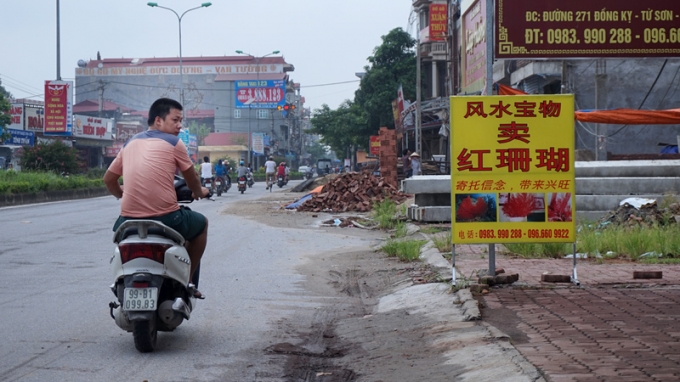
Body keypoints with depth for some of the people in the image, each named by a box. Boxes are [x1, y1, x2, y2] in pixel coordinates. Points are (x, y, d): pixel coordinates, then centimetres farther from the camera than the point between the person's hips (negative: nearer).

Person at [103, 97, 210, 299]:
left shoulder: (131, 143, 15)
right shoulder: (173, 142, 1)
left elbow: (109, 179, 20)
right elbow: (193, 180, 11)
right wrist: (200, 192, 34)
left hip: (130, 220, 5)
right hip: (166, 219, -5)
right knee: (201, 223, 26)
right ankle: (186, 280, 25)